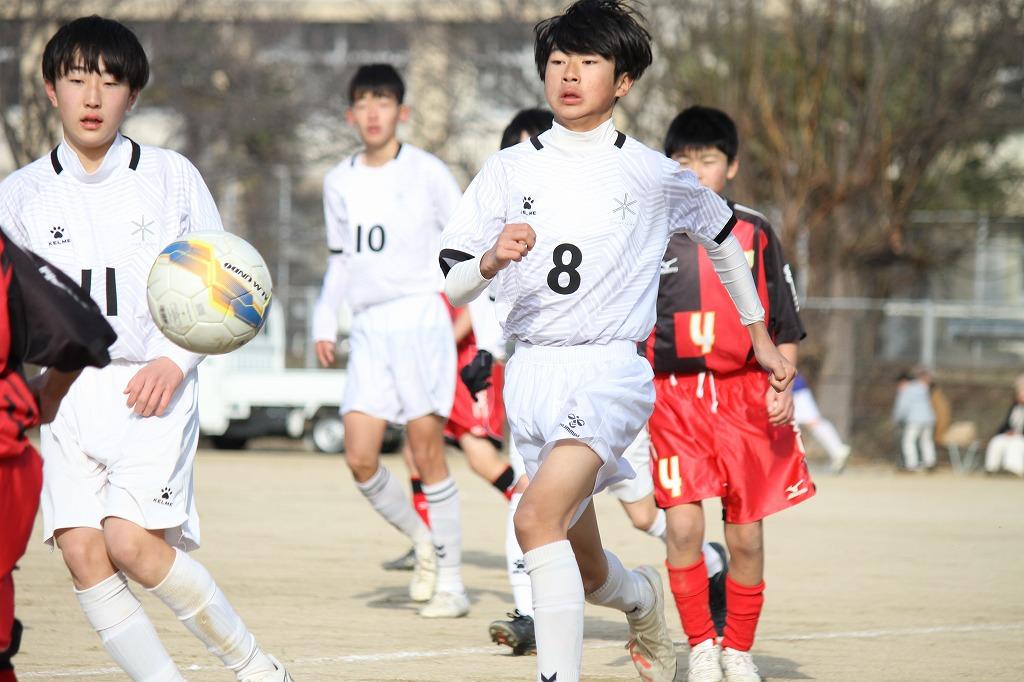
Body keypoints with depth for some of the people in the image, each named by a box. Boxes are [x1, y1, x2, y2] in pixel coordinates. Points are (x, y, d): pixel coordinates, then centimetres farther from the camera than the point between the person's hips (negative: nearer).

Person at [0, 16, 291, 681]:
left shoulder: (172, 176, 4)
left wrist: (174, 360, -9)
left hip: (152, 389, -3)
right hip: (65, 394, 3)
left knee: (132, 542, -19)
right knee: (82, 551, -13)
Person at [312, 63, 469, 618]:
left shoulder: (426, 172, -2)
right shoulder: (339, 183, 12)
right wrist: (325, 323, 17)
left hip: (421, 318, -4)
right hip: (369, 327, 4)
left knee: (427, 452, -7)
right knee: (360, 458, -6)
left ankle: (450, 582, 1)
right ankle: (421, 540, 19)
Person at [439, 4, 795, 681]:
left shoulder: (652, 174, 2)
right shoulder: (509, 170, 6)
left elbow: (722, 232, 21)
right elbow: (454, 289, 3)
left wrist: (762, 338, 26)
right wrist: (491, 261, -20)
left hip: (610, 371, -4)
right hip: (531, 375, 4)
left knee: (537, 519, -28)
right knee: (586, 574, 13)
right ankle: (645, 599, 48)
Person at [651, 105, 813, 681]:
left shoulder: (755, 233, 6)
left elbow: (785, 326, 10)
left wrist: (782, 384, -4)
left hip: (746, 395, 1)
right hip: (674, 396, -1)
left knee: (747, 535, 3)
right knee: (684, 524, -15)